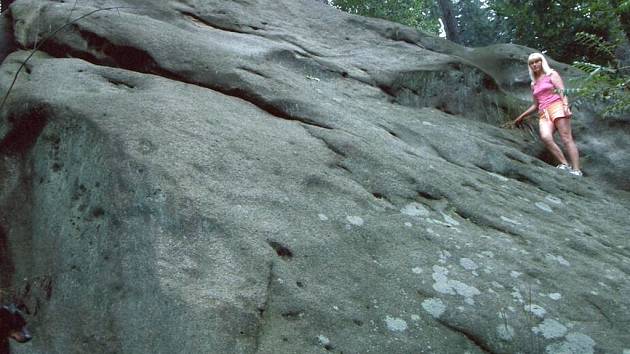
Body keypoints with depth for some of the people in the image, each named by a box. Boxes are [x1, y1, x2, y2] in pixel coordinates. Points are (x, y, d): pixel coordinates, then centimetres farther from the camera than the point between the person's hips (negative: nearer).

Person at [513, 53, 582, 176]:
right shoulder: (534, 84, 26)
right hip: (544, 114, 4)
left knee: (567, 139, -16)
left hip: (557, 107, -4)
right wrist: (522, 116, 30)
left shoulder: (551, 74, 12)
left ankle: (576, 170, -24)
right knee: (545, 137, -27)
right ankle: (564, 164, -28)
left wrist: (566, 106, -18)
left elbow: (562, 91, -1)